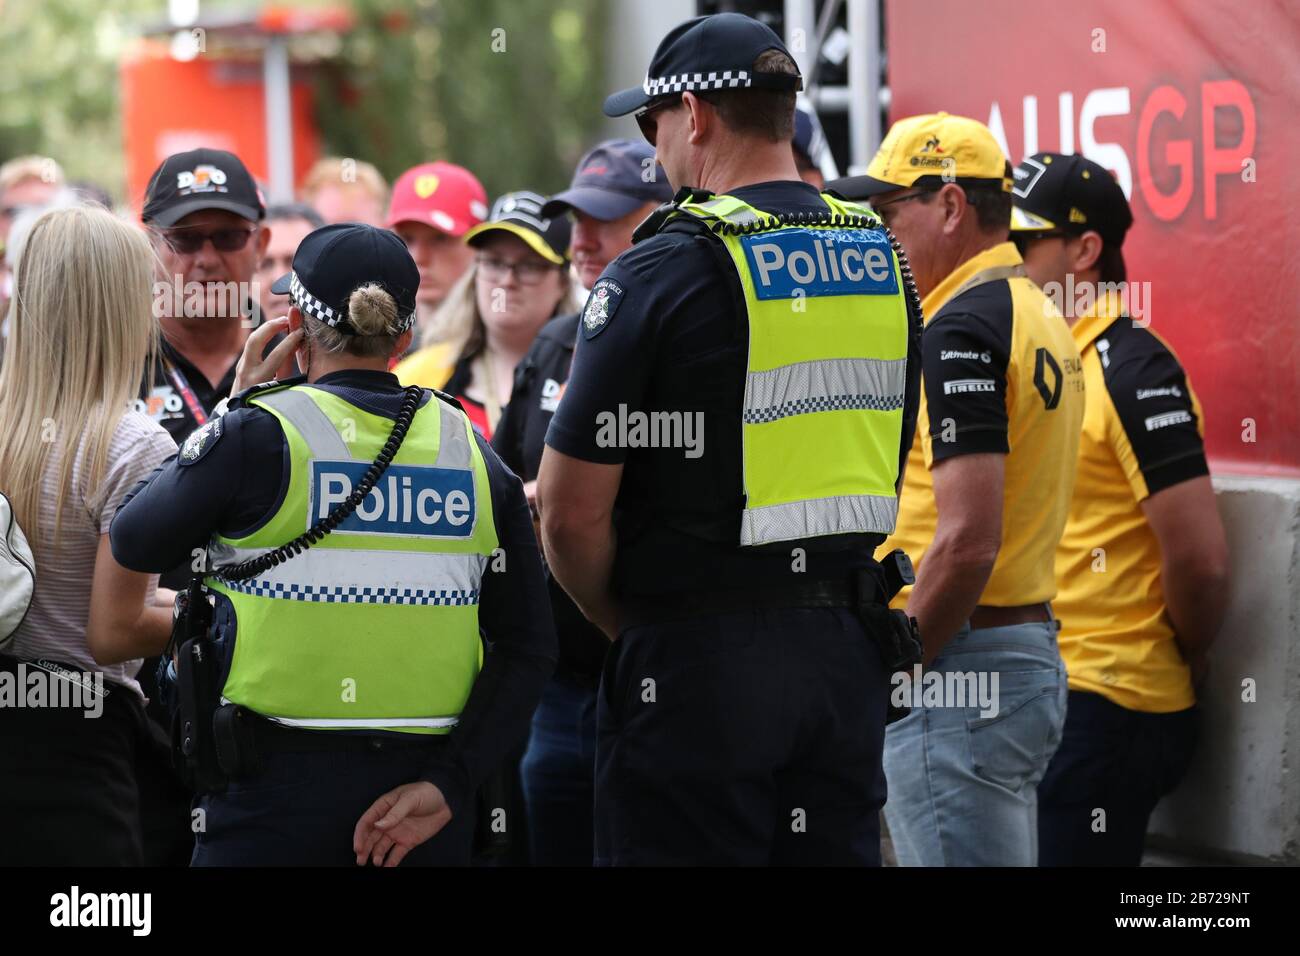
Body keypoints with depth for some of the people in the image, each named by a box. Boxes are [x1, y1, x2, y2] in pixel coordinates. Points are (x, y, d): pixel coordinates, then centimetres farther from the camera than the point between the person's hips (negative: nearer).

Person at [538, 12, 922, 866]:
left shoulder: (662, 273, -12)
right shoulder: (883, 262, 8)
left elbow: (572, 511, -12)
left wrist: (624, 621, 4)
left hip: (702, 659, -6)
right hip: (850, 638, 6)